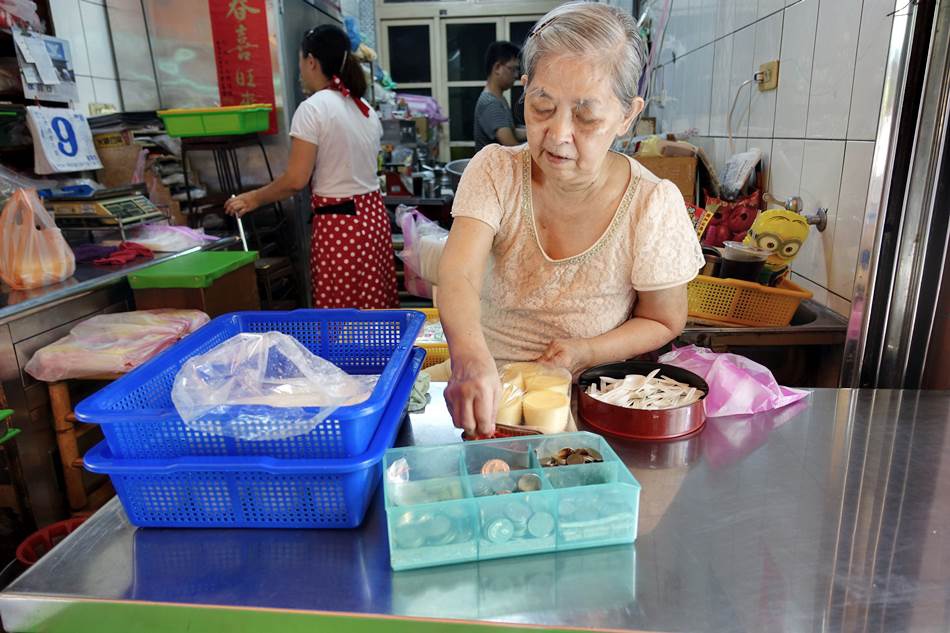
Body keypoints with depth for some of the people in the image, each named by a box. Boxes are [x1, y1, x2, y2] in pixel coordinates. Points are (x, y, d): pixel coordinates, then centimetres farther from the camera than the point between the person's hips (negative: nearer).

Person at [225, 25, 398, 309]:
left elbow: (296, 180, -13)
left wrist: (253, 199, 3)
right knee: (377, 310, 11)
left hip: (337, 224, -7)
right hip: (373, 215, 8)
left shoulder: (313, 108, -10)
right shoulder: (366, 109, 11)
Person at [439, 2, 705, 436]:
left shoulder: (653, 205, -13)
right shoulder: (495, 170, -9)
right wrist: (471, 356, -45)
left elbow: (663, 321, 0)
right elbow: (458, 274, -24)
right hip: (492, 386, 0)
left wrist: (586, 352, -18)